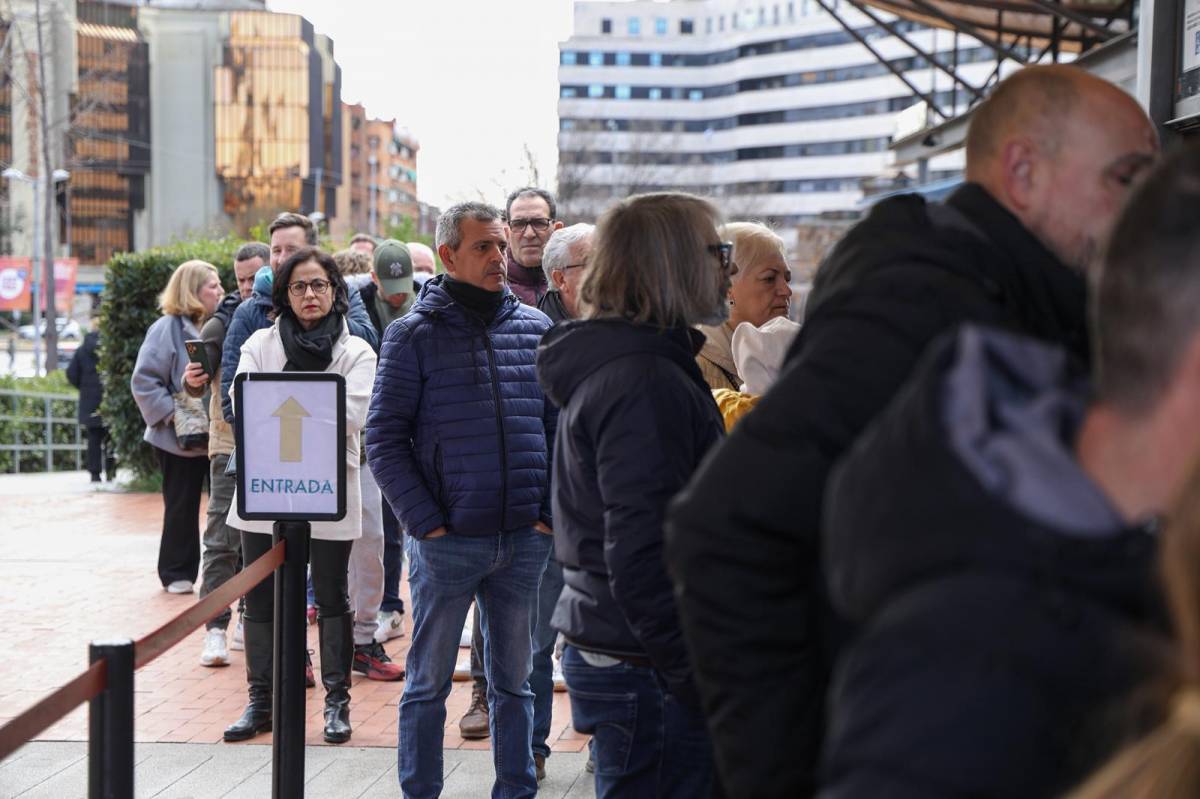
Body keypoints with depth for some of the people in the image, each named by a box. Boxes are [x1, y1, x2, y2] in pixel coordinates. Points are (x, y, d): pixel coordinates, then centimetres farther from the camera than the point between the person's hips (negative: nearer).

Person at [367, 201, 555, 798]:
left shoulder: (535, 328, 6)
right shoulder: (414, 334, -3)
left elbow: (560, 428, 9)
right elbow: (384, 439, -5)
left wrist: (553, 513, 0)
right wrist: (426, 523, -11)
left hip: (526, 541, 3)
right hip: (446, 542, -3)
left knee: (513, 681, 14)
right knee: (429, 683, 7)